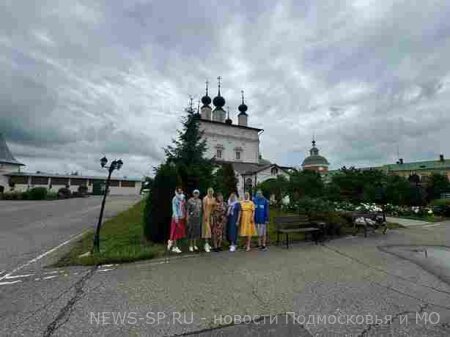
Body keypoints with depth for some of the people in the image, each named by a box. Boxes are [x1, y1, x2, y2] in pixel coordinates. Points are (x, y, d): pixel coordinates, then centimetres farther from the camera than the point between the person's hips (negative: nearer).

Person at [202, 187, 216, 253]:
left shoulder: (213, 198, 8)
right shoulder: (205, 198, -10)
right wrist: (205, 215, -18)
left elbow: (214, 207, 10)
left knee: (210, 229, 11)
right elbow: (204, 207, -13)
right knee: (207, 228, -8)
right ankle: (206, 244, -4)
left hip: (211, 215, 6)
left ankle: (207, 243, 21)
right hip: (207, 215, -6)